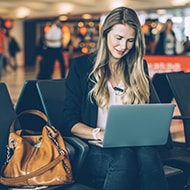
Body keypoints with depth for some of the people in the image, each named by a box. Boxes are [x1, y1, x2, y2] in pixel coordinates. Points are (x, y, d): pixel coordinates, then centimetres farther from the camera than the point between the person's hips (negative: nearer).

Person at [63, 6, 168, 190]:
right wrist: (100, 134, -16)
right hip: (95, 152, -2)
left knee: (147, 153, -35)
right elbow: (70, 122, 2)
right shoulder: (81, 65, 7)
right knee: (124, 156, -36)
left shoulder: (139, 67, 16)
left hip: (134, 145, 2)